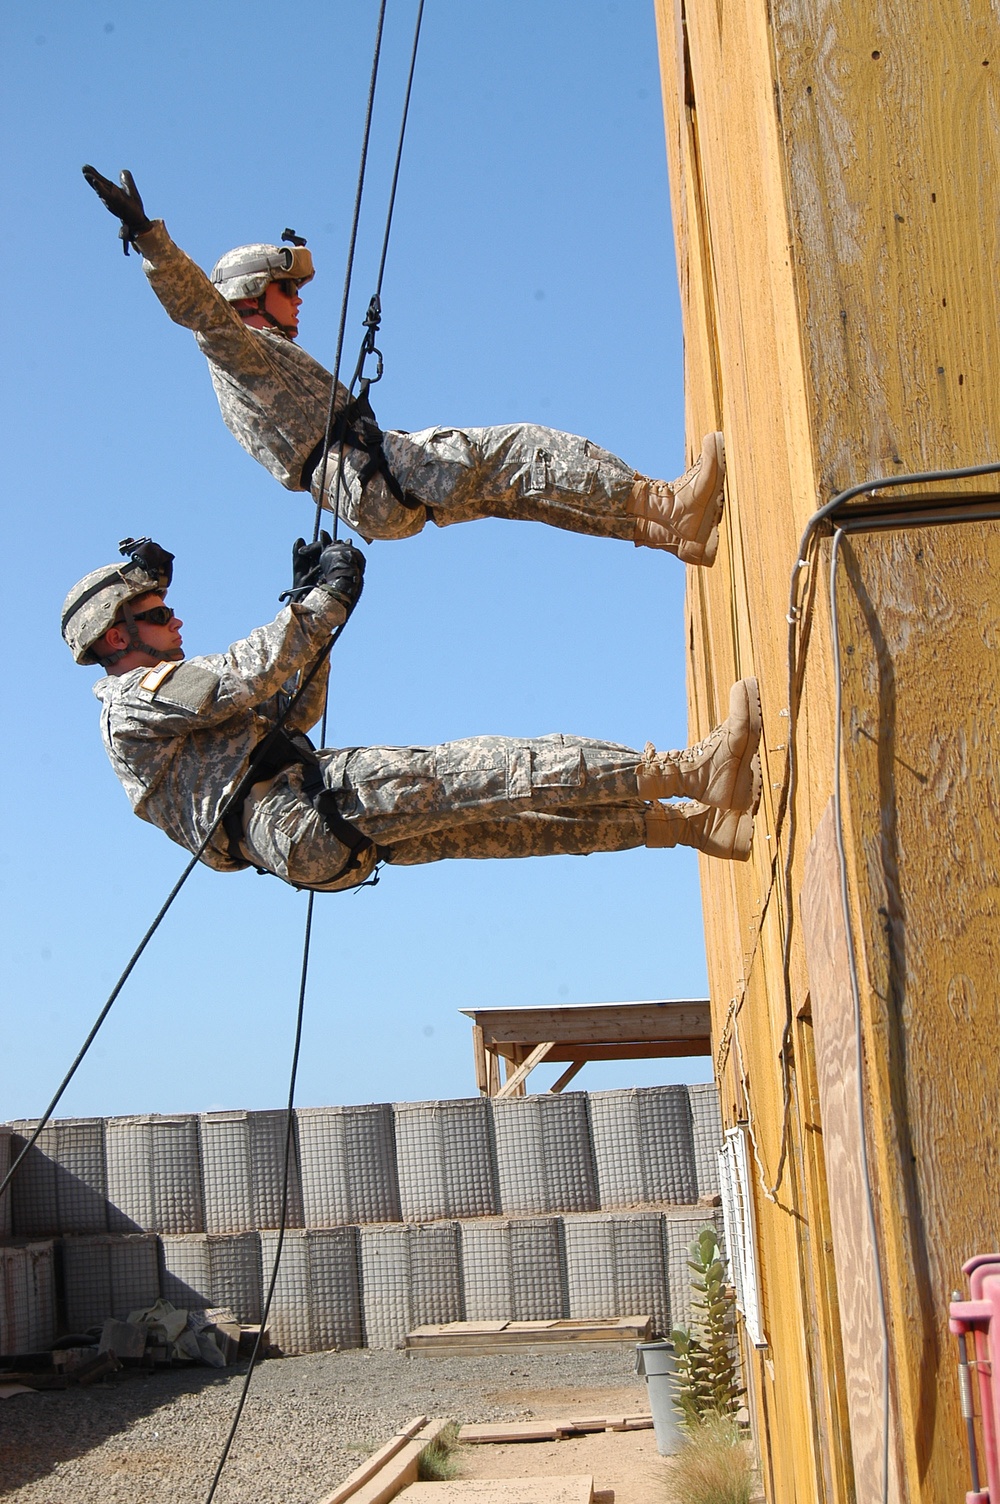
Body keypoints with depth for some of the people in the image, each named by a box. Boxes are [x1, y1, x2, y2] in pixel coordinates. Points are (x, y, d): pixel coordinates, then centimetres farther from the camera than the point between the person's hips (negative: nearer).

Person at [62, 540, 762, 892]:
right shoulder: (133, 697, 3)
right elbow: (244, 676, -10)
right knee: (483, 768, -19)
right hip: (295, 809, -10)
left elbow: (294, 709, 34)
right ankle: (690, 771, -24)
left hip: (334, 840, 10)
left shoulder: (167, 694, 33)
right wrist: (325, 601, -3)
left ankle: (702, 824, -6)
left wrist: (309, 607, 26)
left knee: (499, 818, -1)